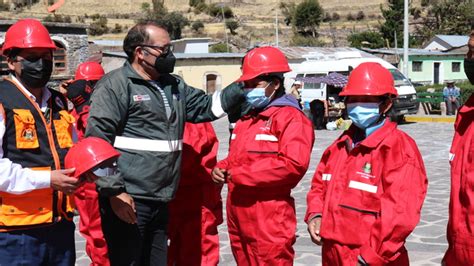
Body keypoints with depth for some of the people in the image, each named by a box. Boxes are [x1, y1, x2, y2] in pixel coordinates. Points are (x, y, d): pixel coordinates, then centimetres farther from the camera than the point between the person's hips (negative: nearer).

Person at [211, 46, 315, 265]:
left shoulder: (289, 117, -9)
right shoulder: (246, 118, 19)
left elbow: (294, 164, -22)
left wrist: (242, 174, -18)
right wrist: (222, 169, 7)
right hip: (238, 217, 9)